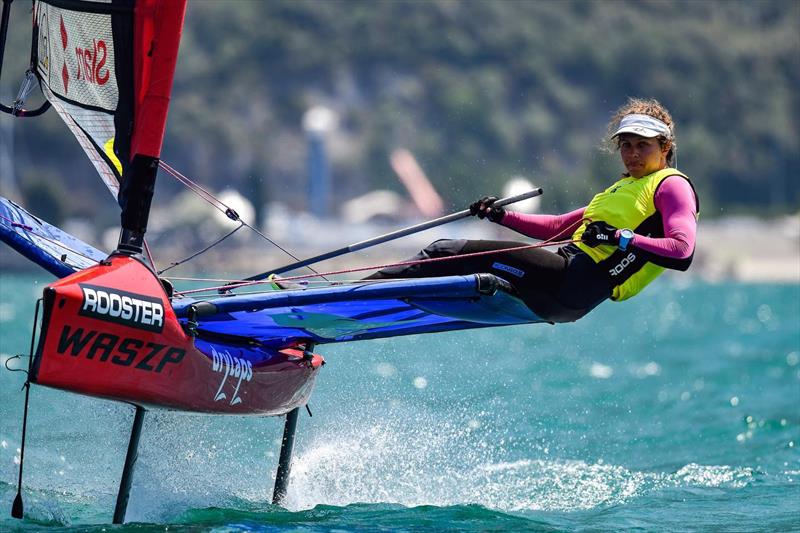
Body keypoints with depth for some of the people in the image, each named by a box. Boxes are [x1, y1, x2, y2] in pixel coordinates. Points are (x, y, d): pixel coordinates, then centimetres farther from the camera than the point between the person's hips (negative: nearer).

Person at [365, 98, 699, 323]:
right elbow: (559, 227, 30)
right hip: (566, 276, 9)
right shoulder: (623, 188, 28)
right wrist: (502, 216, 20)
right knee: (447, 250, 4)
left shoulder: (672, 186, 0)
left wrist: (620, 238, -23)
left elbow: (683, 252, -17)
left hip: (576, 285, -9)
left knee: (454, 254, -11)